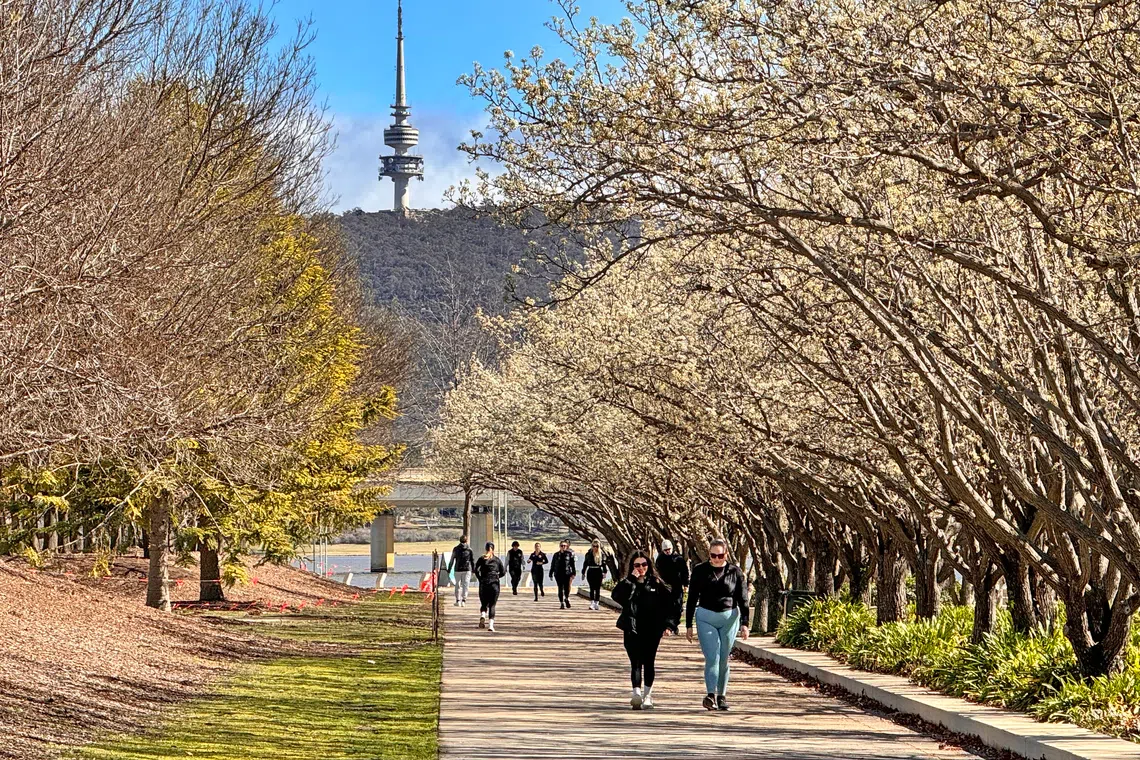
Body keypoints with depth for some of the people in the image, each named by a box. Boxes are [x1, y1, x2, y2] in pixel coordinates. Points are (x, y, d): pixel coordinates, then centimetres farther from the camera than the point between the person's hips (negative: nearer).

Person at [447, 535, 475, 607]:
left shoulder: (455, 549, 1)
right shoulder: (469, 549, 0)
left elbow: (451, 561, 2)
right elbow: (472, 561, 3)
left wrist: (449, 570, 8)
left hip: (458, 570, 1)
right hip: (467, 570, -1)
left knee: (458, 585, 10)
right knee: (465, 585, 2)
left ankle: (458, 601, 11)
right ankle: (463, 601, -7)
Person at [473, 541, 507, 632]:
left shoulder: (482, 559, 4)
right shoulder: (497, 560, 5)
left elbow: (476, 569, -8)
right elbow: (503, 572, 4)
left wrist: (480, 579, 3)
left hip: (483, 584, 0)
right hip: (494, 584, 0)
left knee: (484, 604, 13)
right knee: (492, 605, 2)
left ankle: (482, 616, -17)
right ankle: (491, 625, -12)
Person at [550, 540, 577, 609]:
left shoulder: (569, 554, 3)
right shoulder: (556, 555, 8)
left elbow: (573, 564, 2)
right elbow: (552, 565, 12)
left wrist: (573, 573, -4)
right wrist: (551, 574, 10)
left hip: (567, 574, -1)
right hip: (558, 574, 1)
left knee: (567, 588, 2)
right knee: (560, 588, -1)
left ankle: (567, 599, 31)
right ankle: (562, 603, 4)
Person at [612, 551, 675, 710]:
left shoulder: (656, 583, 6)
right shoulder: (627, 583, 4)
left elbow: (670, 603, 8)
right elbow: (617, 596, -16)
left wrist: (668, 623, -1)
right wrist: (631, 580, -18)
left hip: (652, 631, 1)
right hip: (632, 630, -1)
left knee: (649, 662, 7)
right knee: (636, 662, -11)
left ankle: (647, 695, 18)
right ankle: (636, 694, -23)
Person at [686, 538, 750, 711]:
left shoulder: (735, 572, 3)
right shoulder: (700, 571, 3)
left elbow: (743, 600, 4)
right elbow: (692, 599, 7)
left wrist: (744, 623, -5)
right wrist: (688, 625, 6)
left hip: (729, 618, 1)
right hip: (705, 618, -1)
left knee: (724, 659, 5)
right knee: (712, 657, -14)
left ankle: (722, 695, 18)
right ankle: (711, 695, -23)